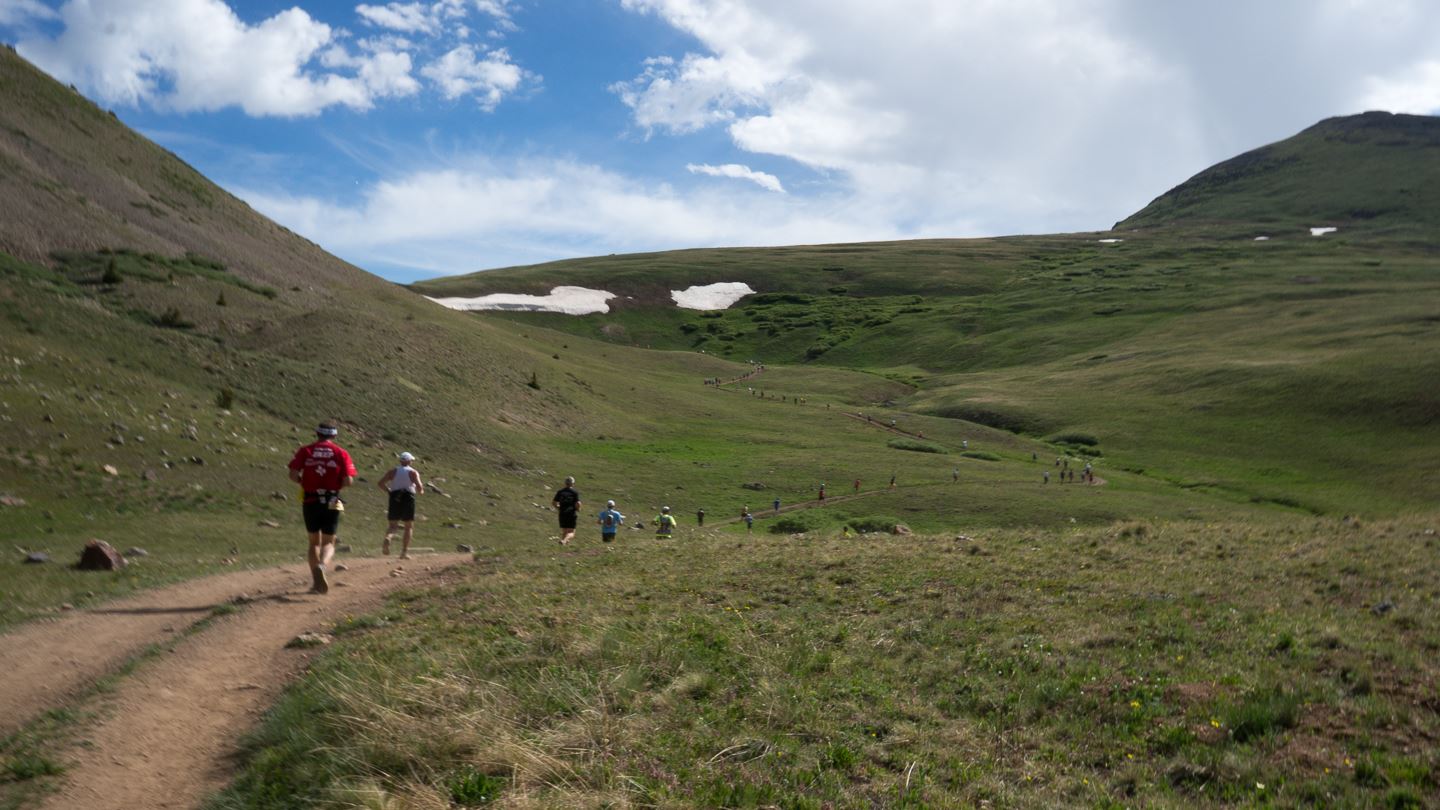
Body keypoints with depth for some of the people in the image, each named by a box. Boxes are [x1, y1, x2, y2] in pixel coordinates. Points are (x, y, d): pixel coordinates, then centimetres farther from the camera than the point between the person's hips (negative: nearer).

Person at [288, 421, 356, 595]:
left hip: (310, 501, 1)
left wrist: (304, 483, 10)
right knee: (328, 543, 7)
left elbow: (293, 474, -8)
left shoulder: (305, 451, 4)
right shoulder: (341, 453, 1)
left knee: (314, 542, 16)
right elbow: (348, 480, -8)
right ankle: (321, 566, -24)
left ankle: (316, 581, 11)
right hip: (332, 503, -1)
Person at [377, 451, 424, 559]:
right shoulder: (413, 472, 3)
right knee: (409, 526, 9)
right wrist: (420, 492, 11)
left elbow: (380, 483, 0)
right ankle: (404, 552, 3)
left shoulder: (392, 472, 10)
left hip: (394, 497, 2)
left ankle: (387, 538, -26)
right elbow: (419, 486, -10)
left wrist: (389, 491, 13)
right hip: (408, 498, -2)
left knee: (393, 525, 8)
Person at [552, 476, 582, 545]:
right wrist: (578, 510, 6)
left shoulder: (560, 492, 7)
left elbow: (553, 503, 7)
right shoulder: (575, 492, -3)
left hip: (562, 514, 3)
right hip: (572, 514, -3)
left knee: (564, 531, 15)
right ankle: (564, 540, -29)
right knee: (571, 532, -1)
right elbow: (578, 504, -13)